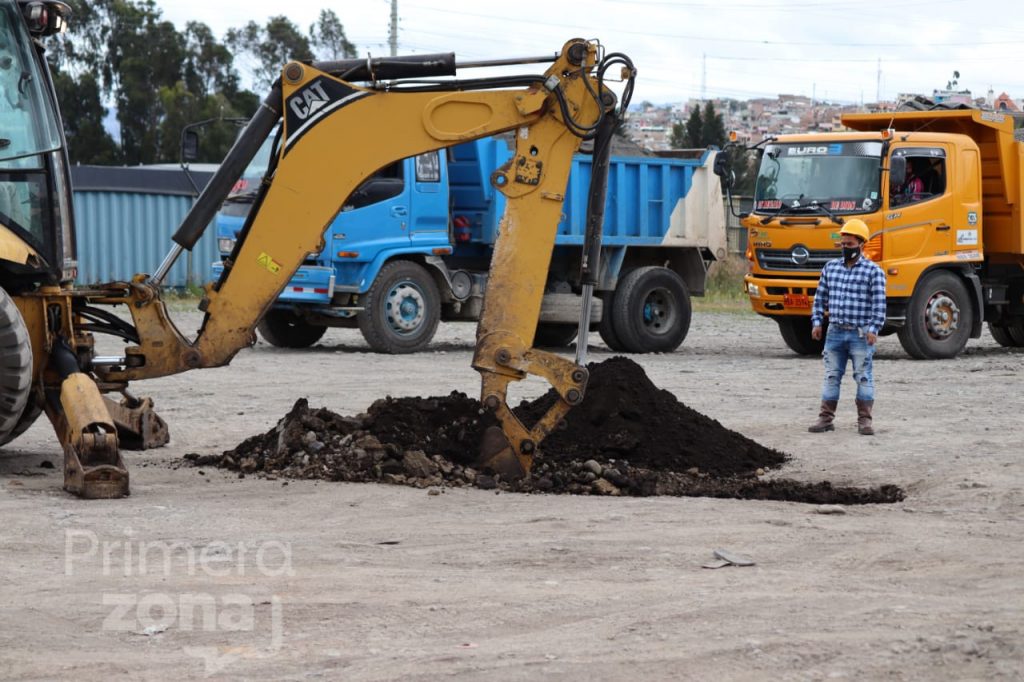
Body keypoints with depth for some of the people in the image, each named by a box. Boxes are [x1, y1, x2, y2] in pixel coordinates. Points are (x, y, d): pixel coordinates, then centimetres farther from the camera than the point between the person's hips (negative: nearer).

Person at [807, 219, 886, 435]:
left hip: (861, 334, -4)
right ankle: (826, 418, 13)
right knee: (831, 376, 8)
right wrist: (817, 322, 8)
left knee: (864, 376, 1)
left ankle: (864, 420, 6)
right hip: (835, 332, 4)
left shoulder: (873, 271, -5)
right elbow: (820, 297, 15)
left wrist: (873, 329, -17)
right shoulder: (830, 267, 10)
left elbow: (879, 303, -10)